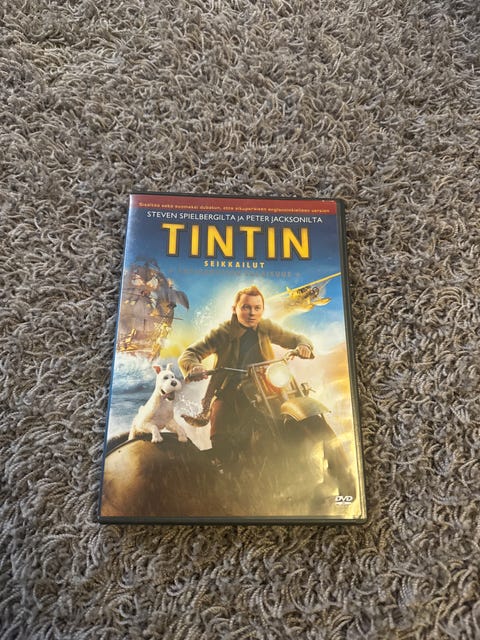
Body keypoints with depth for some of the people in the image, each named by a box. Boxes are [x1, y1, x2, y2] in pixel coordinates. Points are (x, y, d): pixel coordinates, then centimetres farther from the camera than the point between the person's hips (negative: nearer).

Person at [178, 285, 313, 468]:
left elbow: (295, 339, 9)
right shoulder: (223, 333, -12)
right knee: (221, 441, -19)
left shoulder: (266, 328, -1)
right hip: (227, 394, -3)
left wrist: (303, 346, -15)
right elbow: (188, 355, -15)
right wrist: (194, 367, -38)